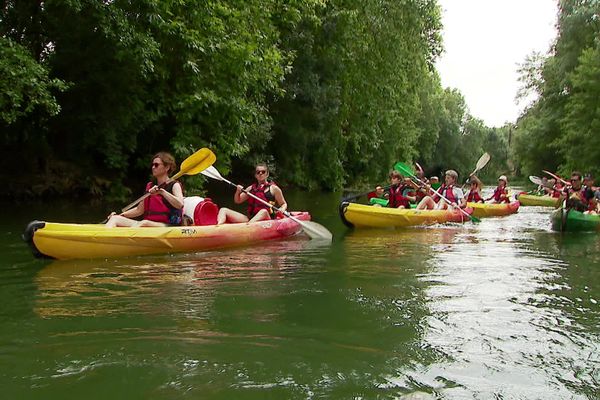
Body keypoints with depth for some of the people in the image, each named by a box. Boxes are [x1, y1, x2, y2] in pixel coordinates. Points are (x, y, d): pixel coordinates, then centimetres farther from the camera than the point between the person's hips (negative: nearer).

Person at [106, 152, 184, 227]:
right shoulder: (150, 186, 19)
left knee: (144, 223, -37)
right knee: (114, 218, -9)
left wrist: (162, 191, -28)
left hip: (167, 225, -7)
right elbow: (139, 209, 24)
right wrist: (121, 215, 13)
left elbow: (180, 205, -20)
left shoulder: (174, 185, 0)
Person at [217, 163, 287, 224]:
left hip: (267, 219, -4)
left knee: (264, 212, -39)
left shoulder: (274, 188, 6)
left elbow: (284, 204, 11)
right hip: (250, 219, 5)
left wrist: (282, 209, -12)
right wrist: (238, 192, 0)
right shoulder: (251, 188, 17)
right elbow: (237, 201, 21)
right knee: (223, 210, -7)